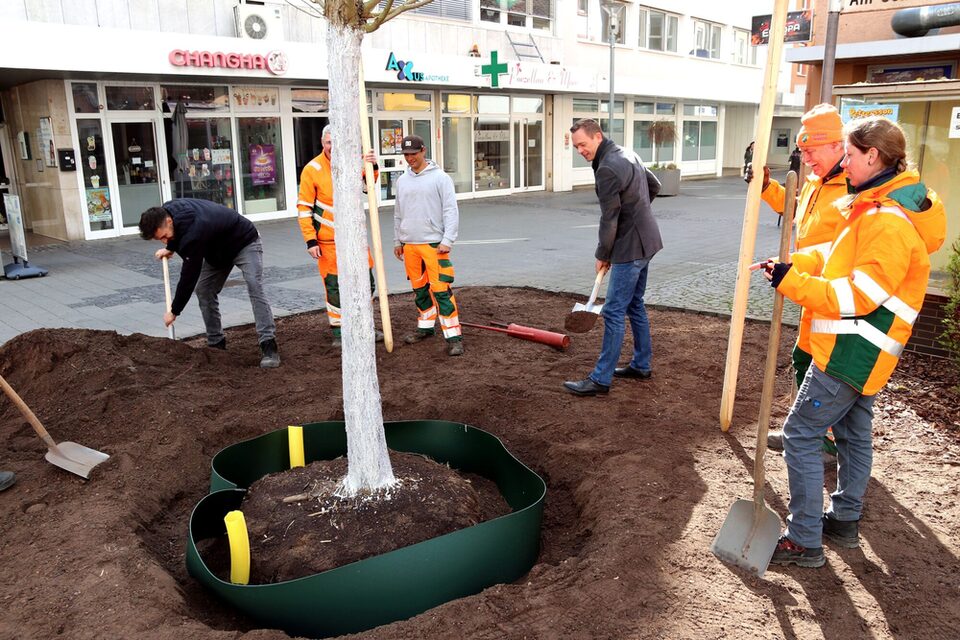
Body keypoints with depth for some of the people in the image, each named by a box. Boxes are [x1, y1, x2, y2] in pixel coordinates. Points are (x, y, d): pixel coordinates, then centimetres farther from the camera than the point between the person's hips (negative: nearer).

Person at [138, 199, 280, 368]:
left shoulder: (193, 232, -40)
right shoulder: (166, 211, -15)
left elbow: (189, 275, -32)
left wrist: (174, 311, -21)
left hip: (244, 242, -9)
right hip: (218, 248, 9)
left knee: (255, 288, -26)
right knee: (203, 290, 0)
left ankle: (268, 347, -30)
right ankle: (216, 344, 7)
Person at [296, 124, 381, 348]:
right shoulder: (312, 169, -11)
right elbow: (304, 208, -9)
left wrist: (372, 167, -26)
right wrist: (310, 241, -14)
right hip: (328, 239, -4)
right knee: (334, 285, 3)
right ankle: (337, 332, 17)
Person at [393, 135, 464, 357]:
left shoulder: (440, 177, -4)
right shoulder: (402, 181, 13)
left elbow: (451, 211, -8)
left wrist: (448, 240, -14)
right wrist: (397, 241, 20)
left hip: (434, 244, -6)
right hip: (409, 245, 6)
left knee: (441, 290, -10)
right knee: (419, 289, 14)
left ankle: (454, 336, -6)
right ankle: (426, 326, 30)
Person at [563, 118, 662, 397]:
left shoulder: (607, 168, -21)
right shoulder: (627, 154, 11)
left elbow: (609, 219, -18)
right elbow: (654, 186, 22)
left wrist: (602, 255, -5)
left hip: (630, 247, -10)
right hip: (645, 240, 11)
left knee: (614, 312, -7)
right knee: (635, 305, 18)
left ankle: (601, 379, -2)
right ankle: (641, 365, 29)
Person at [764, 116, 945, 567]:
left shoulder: (888, 222, -23)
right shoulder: (877, 209, 10)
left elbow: (858, 296, -25)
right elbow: (839, 255, 14)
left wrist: (792, 282, -22)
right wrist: (794, 264, -1)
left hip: (852, 352, -10)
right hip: (862, 352, 10)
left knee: (801, 435, -5)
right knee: (853, 434, 19)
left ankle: (804, 541, 4)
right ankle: (844, 521, 35)